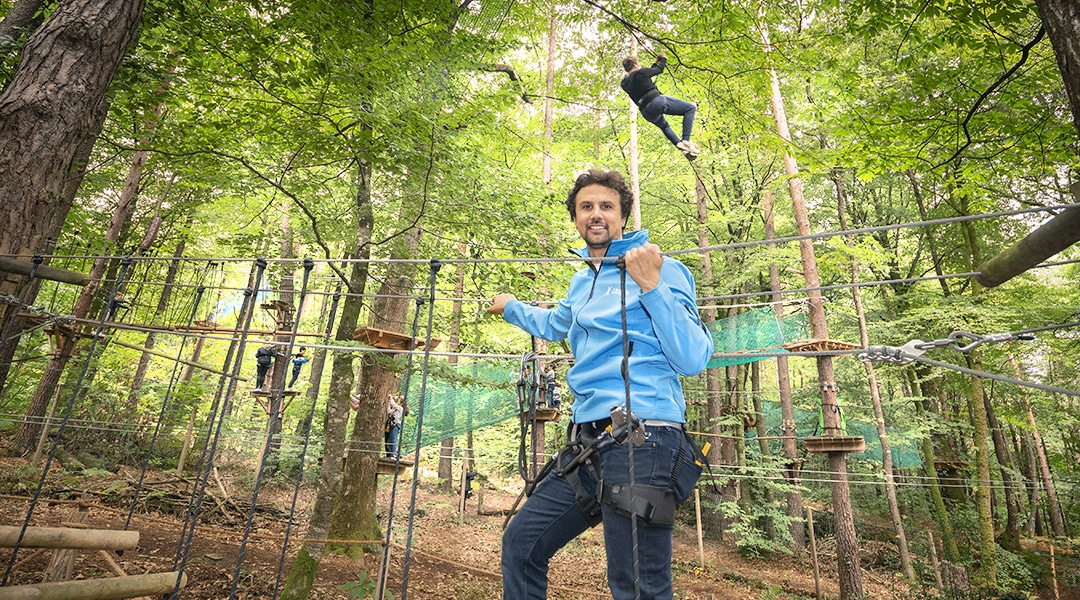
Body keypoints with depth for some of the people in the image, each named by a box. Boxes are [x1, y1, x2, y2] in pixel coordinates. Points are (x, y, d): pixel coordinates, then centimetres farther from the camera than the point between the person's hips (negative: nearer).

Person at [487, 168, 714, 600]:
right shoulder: (581, 282, 19)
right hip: (587, 442, 8)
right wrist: (510, 307, 55)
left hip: (641, 439, -7)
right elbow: (554, 325, 41)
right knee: (520, 544, 13)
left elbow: (693, 360, -12)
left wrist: (651, 285, -19)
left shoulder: (662, 269, -2)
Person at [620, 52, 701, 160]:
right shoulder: (640, 73, -5)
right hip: (657, 101, -7)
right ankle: (686, 140, -11)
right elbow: (659, 69, 12)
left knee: (664, 126, 37)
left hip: (647, 113, 8)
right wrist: (663, 59, 32)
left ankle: (679, 144, 20)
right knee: (690, 108, 1)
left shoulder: (624, 84, 15)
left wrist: (656, 63, 40)